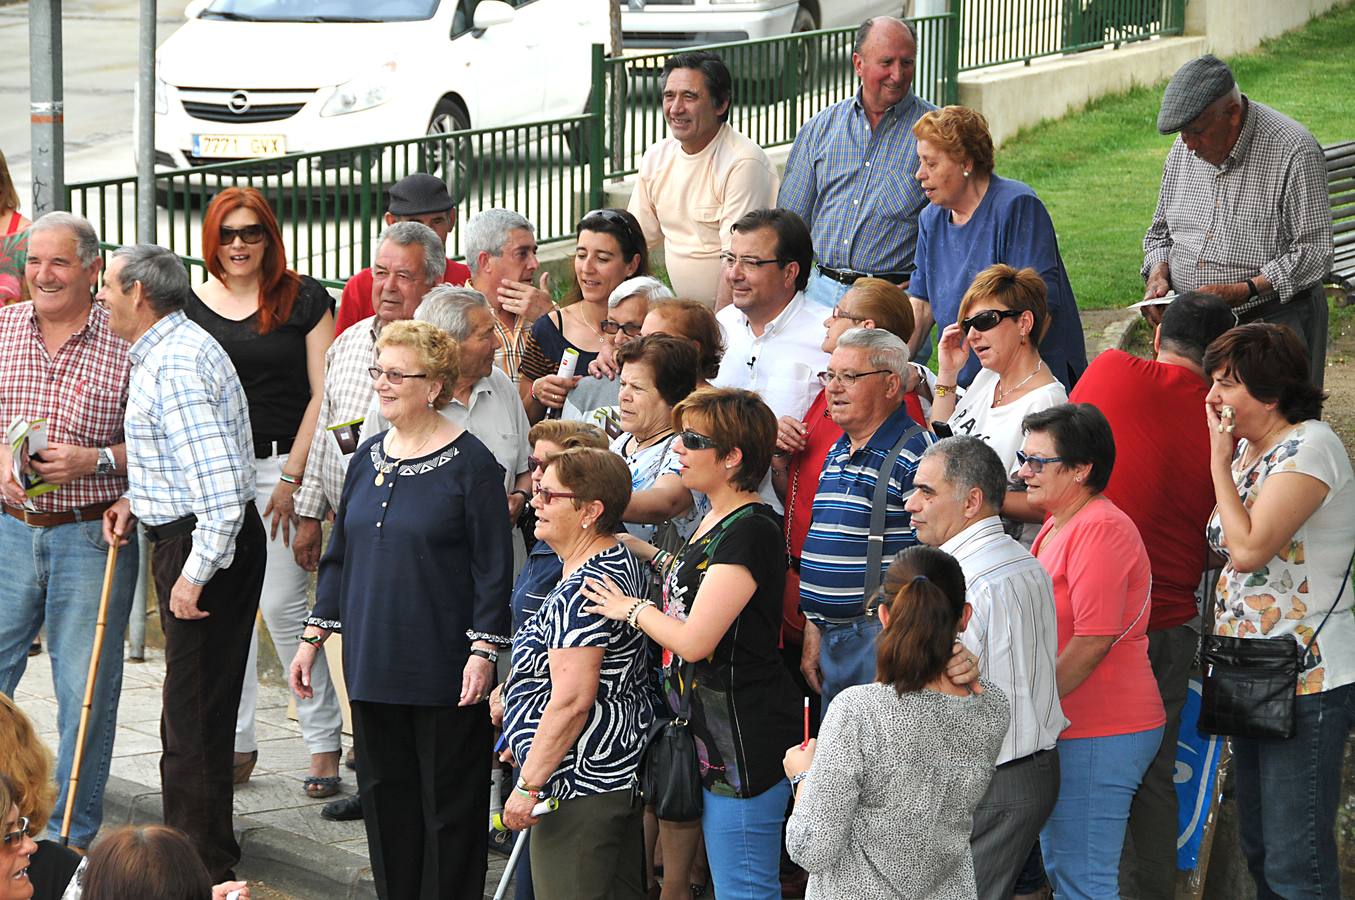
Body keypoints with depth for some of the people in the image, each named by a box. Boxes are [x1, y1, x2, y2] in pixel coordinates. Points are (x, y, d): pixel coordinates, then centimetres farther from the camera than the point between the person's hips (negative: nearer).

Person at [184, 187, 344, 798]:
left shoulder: (303, 299, -1)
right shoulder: (191, 305, 7)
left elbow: (322, 394, -2)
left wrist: (292, 477, -8)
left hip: (282, 463, -4)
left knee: (281, 603, -9)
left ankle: (323, 742, 0)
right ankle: (236, 743, 14)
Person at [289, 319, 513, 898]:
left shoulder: (469, 462, -9)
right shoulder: (369, 457, 10)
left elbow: (493, 567, -9)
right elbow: (340, 553, 16)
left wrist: (483, 650, -15)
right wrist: (314, 635, 12)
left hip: (443, 669, -6)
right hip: (373, 663, 6)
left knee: (448, 801, 1)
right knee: (385, 792, 11)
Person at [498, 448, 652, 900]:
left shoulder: (581, 592, -21)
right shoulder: (622, 563, 12)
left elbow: (572, 701, -26)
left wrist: (528, 785, -20)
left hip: (579, 786, -11)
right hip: (620, 773, 11)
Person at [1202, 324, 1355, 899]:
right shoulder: (1248, 448, 13)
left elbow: (1249, 548, -23)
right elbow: (1225, 547, 12)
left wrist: (1219, 462, -12)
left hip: (1306, 681, -10)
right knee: (1258, 846, 15)